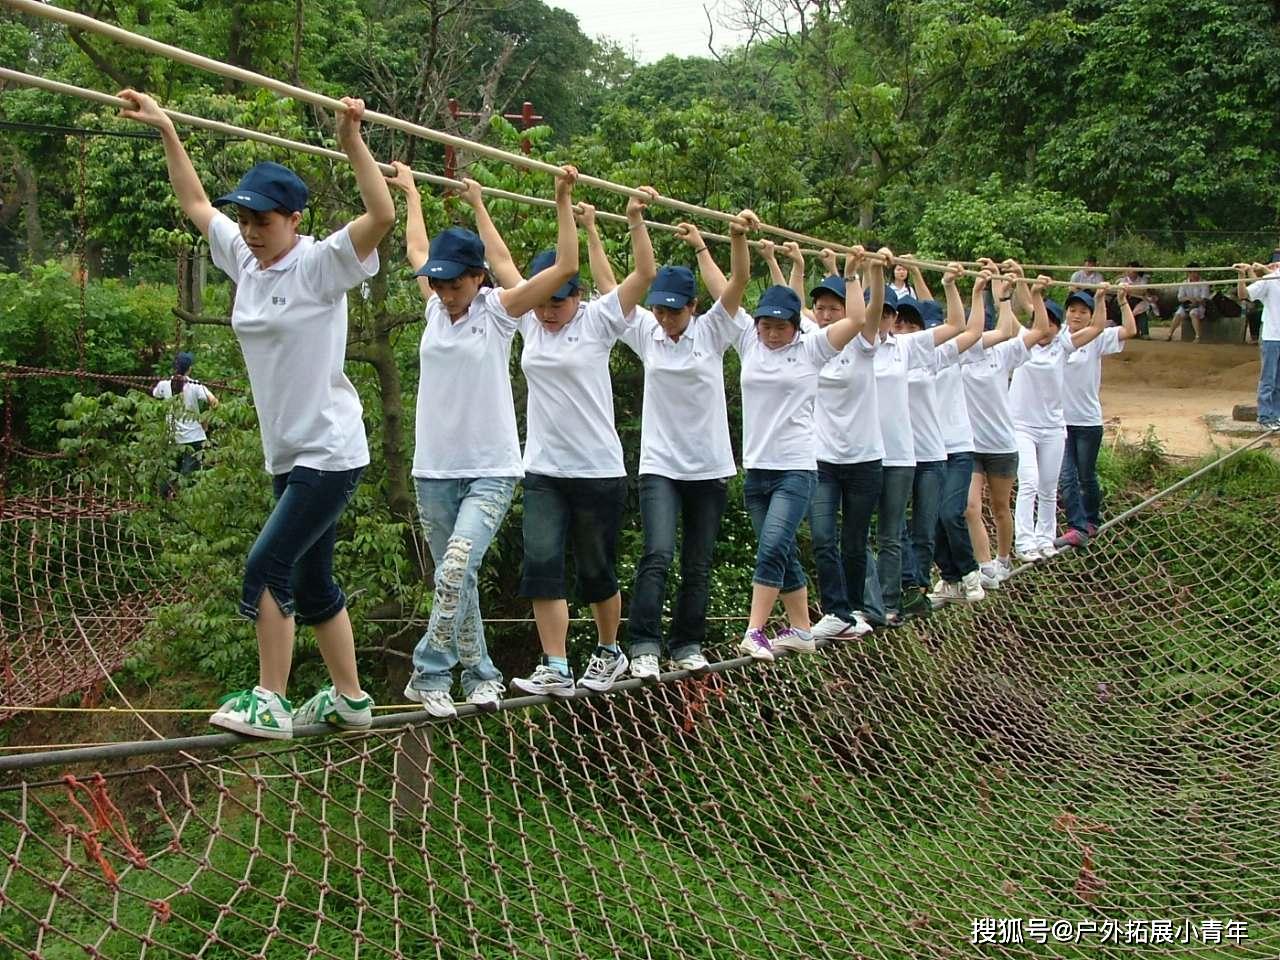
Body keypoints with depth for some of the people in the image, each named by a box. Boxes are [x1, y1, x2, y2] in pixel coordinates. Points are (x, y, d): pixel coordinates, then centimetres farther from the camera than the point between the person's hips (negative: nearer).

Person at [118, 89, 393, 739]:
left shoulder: (320, 264, -11)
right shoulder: (244, 260, 9)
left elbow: (382, 216, -26)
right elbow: (196, 204, 22)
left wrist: (351, 142, -31)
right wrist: (165, 131, 21)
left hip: (331, 453, -8)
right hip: (287, 457, 8)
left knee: (266, 567, -13)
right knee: (310, 583, 12)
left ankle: (270, 702, -4)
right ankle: (350, 699, 23)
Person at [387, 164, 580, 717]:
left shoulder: (498, 310, -5)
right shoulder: (436, 305, 6)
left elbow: (566, 266, -11)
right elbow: (417, 250, 24)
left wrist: (563, 200, -12)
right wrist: (409, 190, 32)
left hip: (490, 471, -5)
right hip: (434, 470, 5)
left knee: (456, 568, -21)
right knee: (455, 577, 10)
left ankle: (429, 674, -11)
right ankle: (480, 674, 22)